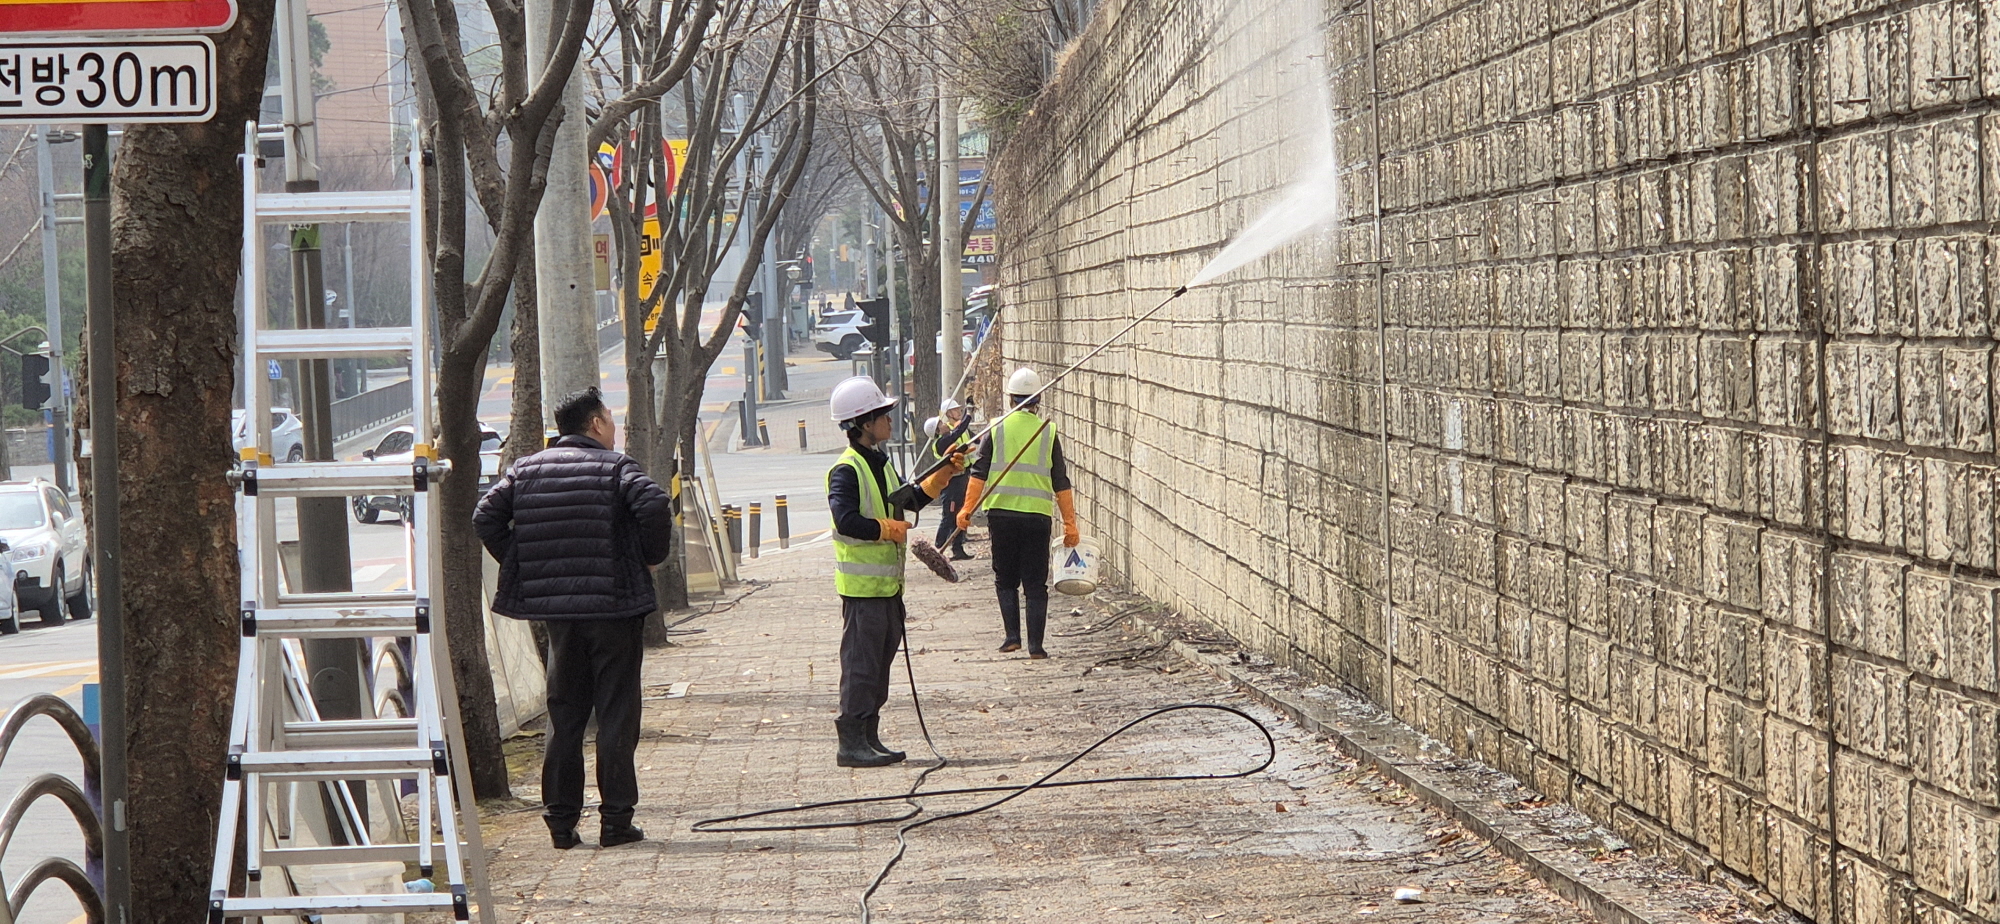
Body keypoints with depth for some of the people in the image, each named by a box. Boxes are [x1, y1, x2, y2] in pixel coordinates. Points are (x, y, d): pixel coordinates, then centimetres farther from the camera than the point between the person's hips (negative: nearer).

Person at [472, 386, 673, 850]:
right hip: (614, 603, -4)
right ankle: (615, 819, 0)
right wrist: (652, 557, -6)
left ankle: (561, 819, 11)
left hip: (556, 609, 4)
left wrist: (521, 567, 8)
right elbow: (654, 506, -21)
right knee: (616, 714, 2)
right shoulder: (615, 467, -5)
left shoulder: (526, 469, 8)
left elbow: (486, 517, 2)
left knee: (563, 714, 11)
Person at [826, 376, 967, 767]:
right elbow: (847, 521, -28)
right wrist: (891, 529, -17)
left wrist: (944, 474, 15)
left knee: (880, 662, 13)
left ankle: (869, 738, 19)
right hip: (862, 585, -10)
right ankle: (851, 743, -3)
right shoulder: (846, 471, -16)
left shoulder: (880, 463, 14)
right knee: (861, 663, -7)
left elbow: (910, 500, 27)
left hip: (887, 584, 10)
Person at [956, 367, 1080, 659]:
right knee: (1035, 584, 5)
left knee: (1006, 580, 14)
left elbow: (979, 474, -2)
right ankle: (1036, 644, 1)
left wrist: (967, 509, 2)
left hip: (1001, 513, 0)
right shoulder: (1048, 432, 3)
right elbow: (1061, 484, 4)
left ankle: (1012, 635, 4)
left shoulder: (998, 430, 2)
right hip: (1037, 515, 0)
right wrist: (1069, 524, 8)